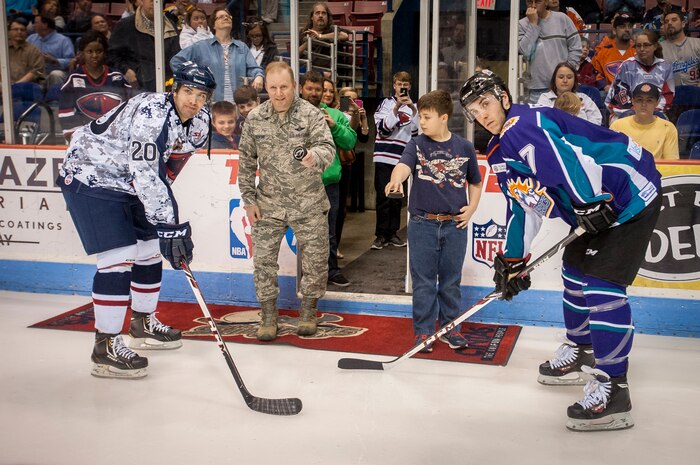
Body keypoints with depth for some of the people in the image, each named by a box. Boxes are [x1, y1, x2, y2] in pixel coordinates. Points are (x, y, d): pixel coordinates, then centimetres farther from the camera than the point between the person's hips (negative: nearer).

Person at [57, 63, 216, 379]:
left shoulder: (198, 122, -1)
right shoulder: (151, 112, -29)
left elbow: (164, 173, 9)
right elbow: (145, 174, -34)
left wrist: (174, 223, 4)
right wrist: (168, 225, -35)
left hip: (127, 184, 9)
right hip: (90, 177, -9)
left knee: (149, 249, 14)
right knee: (120, 256, -16)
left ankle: (143, 324, 33)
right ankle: (105, 346, -7)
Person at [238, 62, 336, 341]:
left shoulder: (311, 114, -8)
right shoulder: (254, 119, 0)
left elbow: (327, 147, -20)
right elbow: (246, 161, 6)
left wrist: (315, 156, -44)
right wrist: (249, 200, 2)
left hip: (308, 205, -1)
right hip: (268, 204, 2)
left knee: (314, 260, 6)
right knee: (264, 260, 2)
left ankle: (308, 312, 27)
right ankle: (269, 316, 19)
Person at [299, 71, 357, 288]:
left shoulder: (334, 115, 8)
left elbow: (351, 141, 1)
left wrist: (334, 126, -11)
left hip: (329, 182, 2)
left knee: (329, 232, 12)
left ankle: (332, 270, 24)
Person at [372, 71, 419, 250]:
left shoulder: (412, 106, 12)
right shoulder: (387, 103, 3)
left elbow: (416, 132, 1)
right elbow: (383, 129, -8)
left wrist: (413, 110, -11)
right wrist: (397, 107, -16)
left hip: (402, 158, 3)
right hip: (384, 157, -3)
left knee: (397, 197, 8)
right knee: (383, 197, -3)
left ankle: (392, 233, 17)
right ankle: (381, 235, 3)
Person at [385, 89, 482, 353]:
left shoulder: (465, 148, 3)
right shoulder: (416, 145, 0)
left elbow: (475, 183, 15)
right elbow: (403, 165, -21)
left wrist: (471, 209, 1)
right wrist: (396, 180, -43)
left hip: (455, 224, 1)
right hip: (422, 223, -1)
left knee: (451, 281, 10)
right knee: (423, 282, 5)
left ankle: (449, 328, 25)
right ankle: (423, 331, 16)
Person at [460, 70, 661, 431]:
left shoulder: (525, 125, -20)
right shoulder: (498, 153, 12)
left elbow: (569, 158, -36)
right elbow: (522, 205, 18)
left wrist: (590, 205, -35)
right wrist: (512, 260, 17)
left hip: (629, 193, -11)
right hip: (596, 207, 11)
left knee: (601, 282, -16)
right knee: (575, 268, 18)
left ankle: (612, 390, -12)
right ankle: (580, 355, 36)